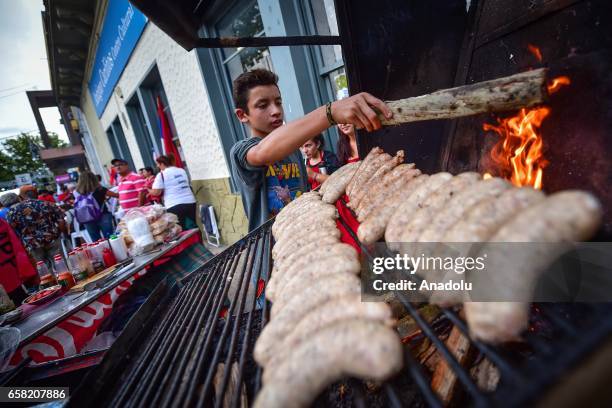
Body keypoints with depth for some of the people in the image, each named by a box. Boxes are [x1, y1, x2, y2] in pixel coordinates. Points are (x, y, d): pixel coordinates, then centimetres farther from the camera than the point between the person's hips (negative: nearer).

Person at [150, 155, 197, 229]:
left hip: (175, 205, -5)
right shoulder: (182, 171, 14)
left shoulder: (161, 174, -3)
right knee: (192, 227, 12)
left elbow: (156, 192, -9)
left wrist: (148, 190, 12)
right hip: (190, 202, 6)